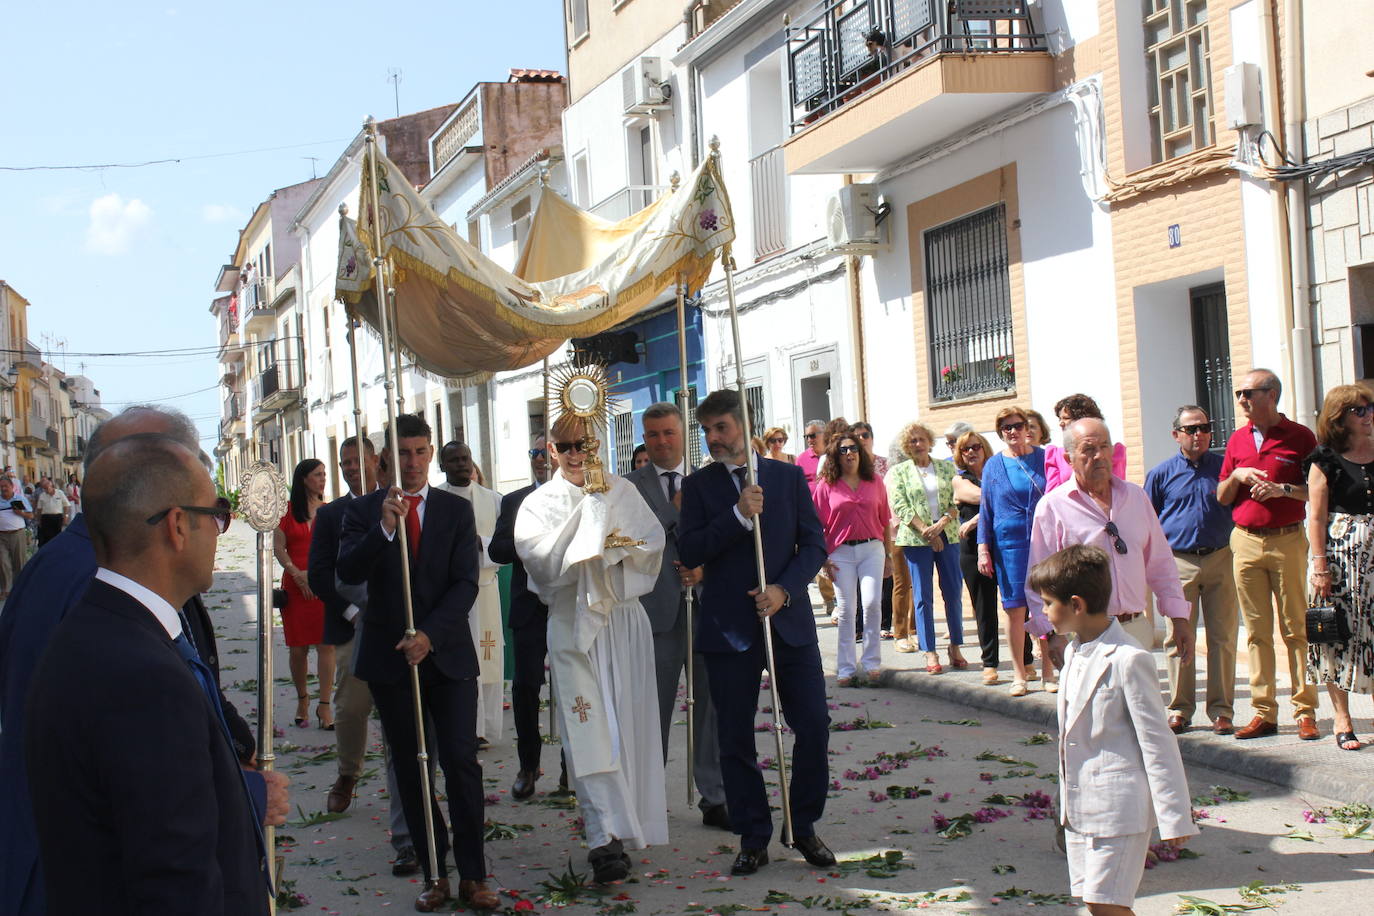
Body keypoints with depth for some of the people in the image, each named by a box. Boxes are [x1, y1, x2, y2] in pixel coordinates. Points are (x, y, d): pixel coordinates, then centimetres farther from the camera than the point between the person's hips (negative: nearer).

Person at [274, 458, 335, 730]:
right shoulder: (287, 511, 6)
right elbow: (278, 547, 2)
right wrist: (297, 574, -11)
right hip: (295, 585, 0)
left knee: (326, 645, -5)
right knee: (298, 647, 3)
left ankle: (324, 705, -2)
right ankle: (302, 699, 20)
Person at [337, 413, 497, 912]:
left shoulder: (457, 510, 3)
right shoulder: (364, 510, 3)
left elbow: (466, 583, -4)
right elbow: (348, 572, -11)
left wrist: (430, 634, -17)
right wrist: (383, 528, -26)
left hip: (447, 654, -1)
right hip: (389, 657, 1)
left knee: (461, 762, -5)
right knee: (410, 767, 7)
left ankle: (472, 875, 2)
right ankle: (434, 874, 16)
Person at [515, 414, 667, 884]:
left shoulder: (622, 490, 9)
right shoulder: (541, 503, 4)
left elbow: (653, 541, 2)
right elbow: (542, 557, -12)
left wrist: (619, 545, -17)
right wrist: (589, 507, -14)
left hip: (624, 620, 2)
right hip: (574, 622, -2)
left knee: (630, 723, 5)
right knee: (589, 730, -10)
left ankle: (628, 822, 19)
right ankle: (605, 838, -15)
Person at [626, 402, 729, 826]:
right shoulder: (630, 486, 3)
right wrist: (677, 511, -14)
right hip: (657, 610, -2)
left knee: (712, 704, 4)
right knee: (654, 709, 7)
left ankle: (714, 799, 14)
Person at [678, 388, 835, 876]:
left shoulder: (788, 477, 7)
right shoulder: (699, 485, 4)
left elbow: (814, 543, 4)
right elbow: (689, 552, -7)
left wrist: (784, 589, -11)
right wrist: (738, 515, -17)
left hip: (789, 619, 1)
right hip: (728, 628, -1)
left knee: (813, 727, -1)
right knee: (735, 739, 3)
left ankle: (804, 827, 16)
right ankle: (753, 839, 14)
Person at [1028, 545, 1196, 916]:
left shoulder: (1128, 660, -17)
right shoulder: (1074, 653, 9)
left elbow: (1157, 740, -15)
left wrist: (1174, 816, -14)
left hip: (1119, 805, -8)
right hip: (1080, 804, 8)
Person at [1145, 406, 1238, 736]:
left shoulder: (1224, 466, 8)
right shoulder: (1161, 473, 7)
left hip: (1220, 560, 1)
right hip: (1178, 563, -1)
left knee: (1223, 637, 1)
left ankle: (1221, 710, 9)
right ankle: (1180, 709, 11)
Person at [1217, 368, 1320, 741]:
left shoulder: (1300, 436, 0)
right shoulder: (1237, 440, 14)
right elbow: (1221, 497, 16)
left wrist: (1284, 489, -15)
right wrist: (1236, 476, -3)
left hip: (1287, 540, -4)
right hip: (1246, 542, 4)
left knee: (1296, 628, -3)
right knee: (1256, 630, 4)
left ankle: (1306, 710, 1)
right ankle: (1264, 712, 8)